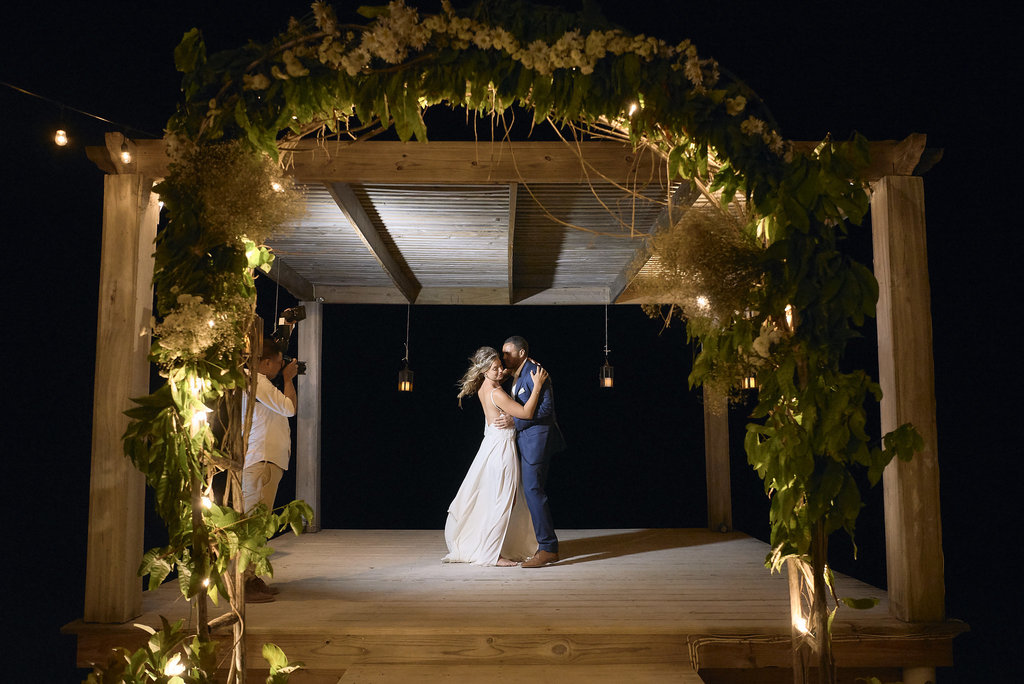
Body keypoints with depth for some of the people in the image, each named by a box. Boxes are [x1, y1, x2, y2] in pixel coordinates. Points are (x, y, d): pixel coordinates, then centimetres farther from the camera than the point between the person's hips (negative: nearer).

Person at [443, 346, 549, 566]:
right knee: (501, 501, -2)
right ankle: (492, 554, 5)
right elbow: (526, 413, -21)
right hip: (501, 447, -10)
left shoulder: (483, 388, 5)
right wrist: (537, 386, -20)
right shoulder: (496, 394, -23)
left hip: (492, 444, 10)